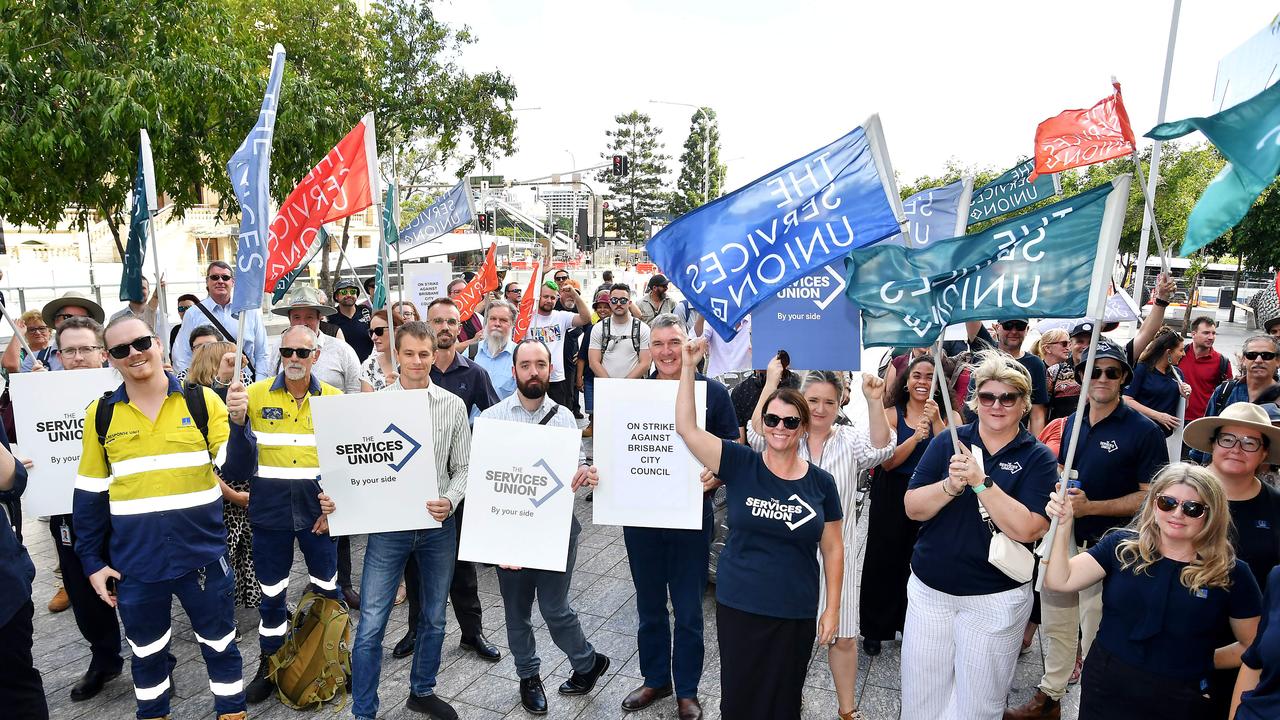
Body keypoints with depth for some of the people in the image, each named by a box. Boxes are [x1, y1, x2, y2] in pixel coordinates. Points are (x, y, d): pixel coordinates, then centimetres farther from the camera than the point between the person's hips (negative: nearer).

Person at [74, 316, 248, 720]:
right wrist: (92, 562, 5)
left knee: (219, 644, 13)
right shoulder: (101, 414, 0)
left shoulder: (202, 400, -6)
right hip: (135, 563, 2)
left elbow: (237, 470, -10)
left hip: (202, 555, -2)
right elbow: (89, 495, 7)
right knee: (146, 652, 20)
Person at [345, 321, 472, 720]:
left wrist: (450, 500, -16)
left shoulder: (453, 406, 0)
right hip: (388, 525, -2)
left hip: (438, 525, 2)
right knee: (371, 624, 3)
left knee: (433, 618, 17)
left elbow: (463, 466, 1)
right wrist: (340, 496, -19)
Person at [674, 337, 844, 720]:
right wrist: (689, 367, -22)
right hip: (737, 606, -1)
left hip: (796, 612, 1)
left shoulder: (821, 482, -4)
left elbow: (833, 549, 4)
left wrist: (832, 609, 3)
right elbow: (686, 427, -16)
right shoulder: (740, 464, -8)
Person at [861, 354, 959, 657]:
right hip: (892, 497, -1)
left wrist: (936, 422, -20)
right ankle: (874, 629, 21)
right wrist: (915, 437, -23)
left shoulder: (949, 416, 2)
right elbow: (887, 461, -11)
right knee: (884, 561, 6)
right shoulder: (891, 414, -2)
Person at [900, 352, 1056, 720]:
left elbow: (1025, 529, -19)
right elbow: (913, 508, -6)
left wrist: (980, 481, -26)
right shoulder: (948, 441, -1)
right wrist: (952, 485, -23)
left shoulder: (1038, 458, -6)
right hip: (929, 589, 2)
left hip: (996, 599, -2)